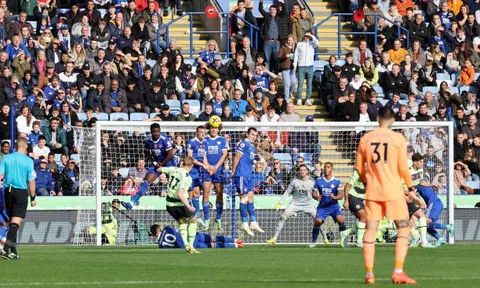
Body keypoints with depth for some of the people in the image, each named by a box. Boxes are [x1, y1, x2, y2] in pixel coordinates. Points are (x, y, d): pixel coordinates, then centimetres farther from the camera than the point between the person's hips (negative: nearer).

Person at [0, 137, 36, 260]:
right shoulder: (28, 161, -6)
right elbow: (31, 181, -5)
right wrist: (32, 198, 3)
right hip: (21, 192, -4)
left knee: (12, 222, 14)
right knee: (16, 223, -7)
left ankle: (13, 251, 17)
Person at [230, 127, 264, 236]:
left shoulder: (252, 146, 18)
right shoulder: (244, 144, -11)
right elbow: (237, 158, -14)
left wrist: (255, 158, 5)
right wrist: (233, 172, -16)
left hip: (249, 175, 9)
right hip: (242, 175, -9)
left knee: (250, 198, 10)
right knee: (244, 198, -6)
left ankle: (253, 223, 14)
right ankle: (245, 224, -2)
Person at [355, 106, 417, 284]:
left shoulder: (365, 139, 5)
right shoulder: (398, 138, -5)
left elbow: (359, 168, 11)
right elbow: (403, 167, -6)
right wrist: (410, 187, 7)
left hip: (372, 190, 3)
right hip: (393, 190, -3)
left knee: (370, 231, 5)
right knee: (403, 229, 4)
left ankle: (369, 274, 0)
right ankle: (398, 272, -7)